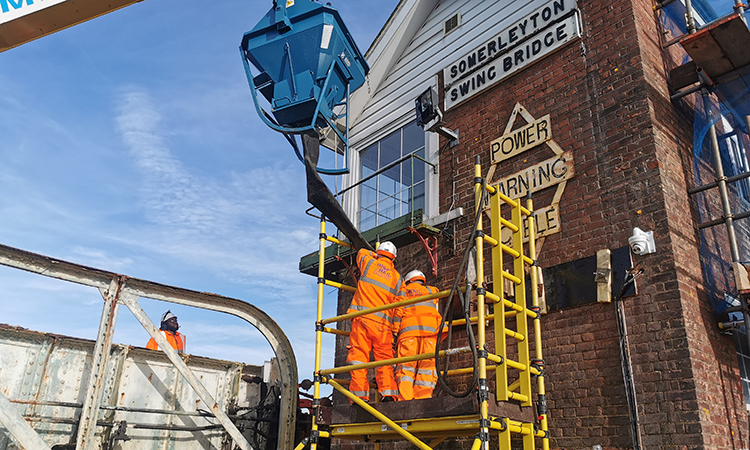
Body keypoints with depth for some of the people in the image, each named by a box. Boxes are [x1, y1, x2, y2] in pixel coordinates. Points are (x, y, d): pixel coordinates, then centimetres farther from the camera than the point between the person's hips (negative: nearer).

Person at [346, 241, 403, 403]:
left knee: (359, 356, -3)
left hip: (362, 318, -2)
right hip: (383, 323, 2)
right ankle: (388, 393, -9)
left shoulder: (369, 263, 9)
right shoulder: (398, 279, 14)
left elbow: (362, 252, 32)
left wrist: (376, 256, 47)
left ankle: (360, 396, -9)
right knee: (384, 360, 5)